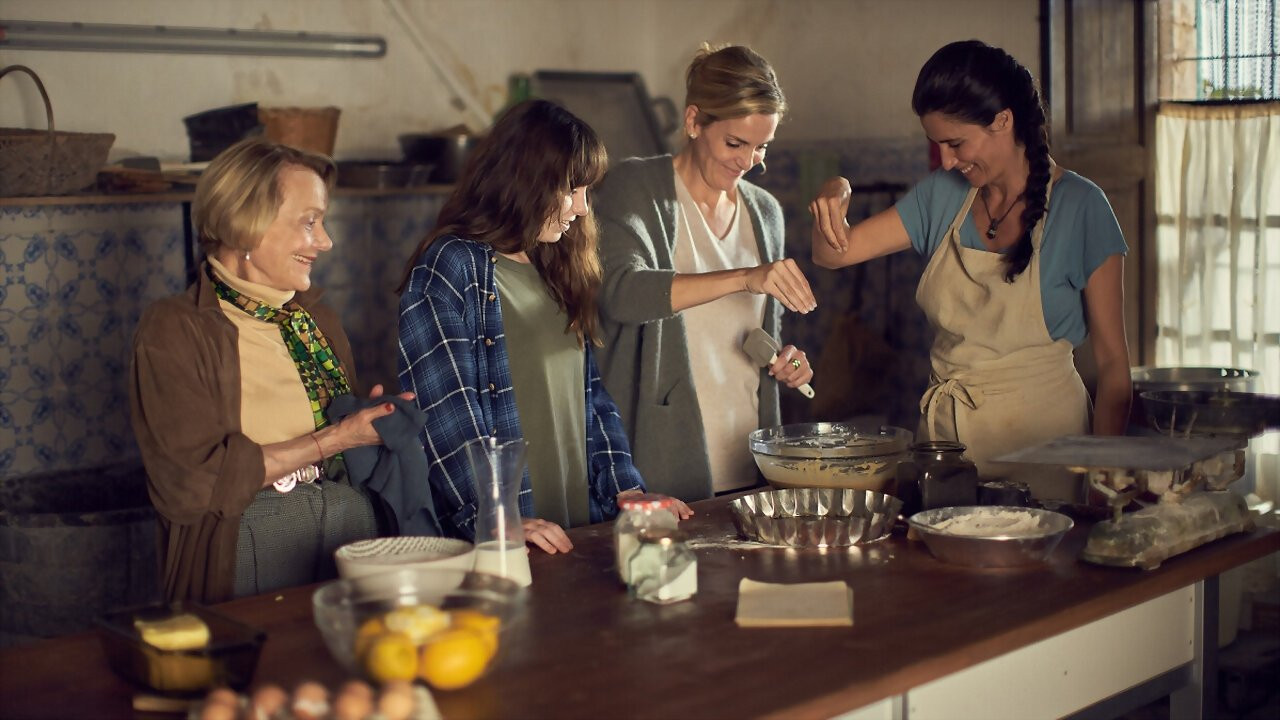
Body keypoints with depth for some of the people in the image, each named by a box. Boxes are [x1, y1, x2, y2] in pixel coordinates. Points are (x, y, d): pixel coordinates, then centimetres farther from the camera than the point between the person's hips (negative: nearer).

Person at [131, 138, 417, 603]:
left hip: (353, 529, 5)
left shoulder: (315, 317, 19)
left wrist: (378, 419, 0)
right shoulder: (173, 330, -2)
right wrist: (334, 439, -10)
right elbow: (195, 480, -11)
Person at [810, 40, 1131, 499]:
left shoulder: (1079, 207, -9)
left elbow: (1113, 360, -8)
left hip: (1037, 431, -4)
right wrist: (833, 199, -16)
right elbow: (832, 253, 6)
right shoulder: (942, 195, 5)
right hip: (943, 426, 4)